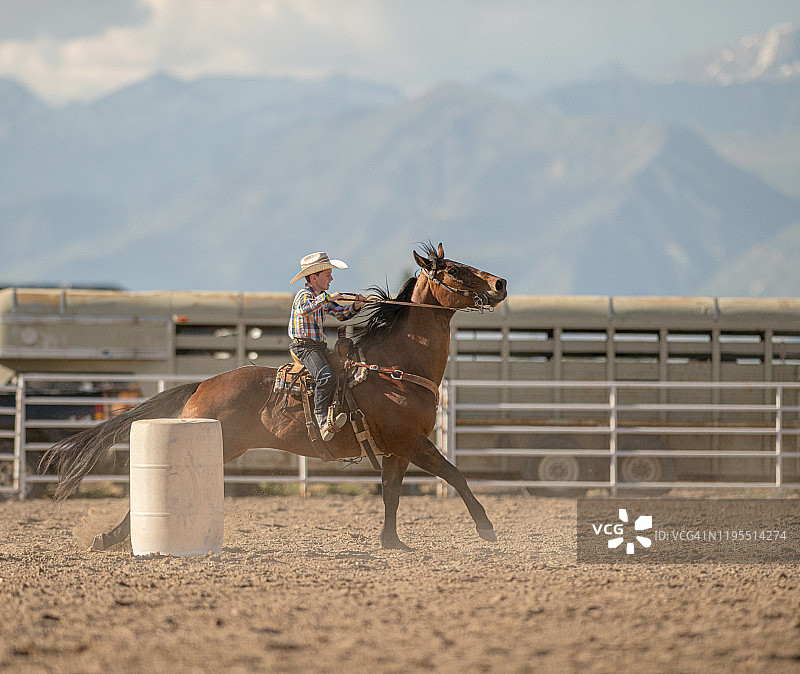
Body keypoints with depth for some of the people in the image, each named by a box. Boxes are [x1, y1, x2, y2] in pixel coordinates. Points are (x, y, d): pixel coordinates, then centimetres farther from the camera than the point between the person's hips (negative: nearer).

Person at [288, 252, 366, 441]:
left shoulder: (322, 296, 18)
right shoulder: (304, 294, -10)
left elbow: (341, 313, 20)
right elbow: (305, 309, -33)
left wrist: (355, 307, 0)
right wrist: (326, 298, -39)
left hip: (319, 346, 10)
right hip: (303, 346, -10)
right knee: (326, 377, -30)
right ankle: (322, 420, -33)